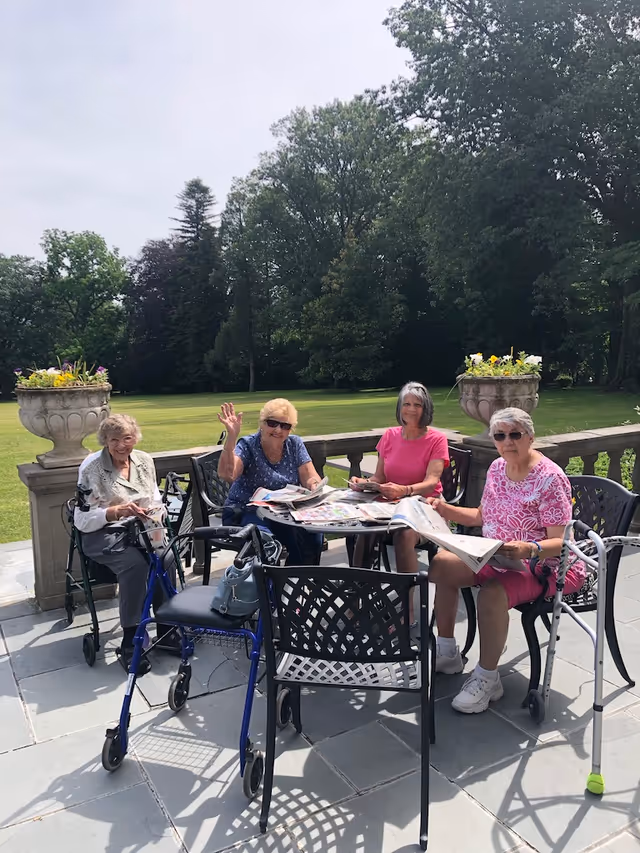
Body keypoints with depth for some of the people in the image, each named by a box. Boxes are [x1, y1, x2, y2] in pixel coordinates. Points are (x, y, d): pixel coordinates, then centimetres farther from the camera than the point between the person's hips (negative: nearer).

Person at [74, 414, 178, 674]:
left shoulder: (144, 460, 7)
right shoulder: (91, 467, -7)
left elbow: (156, 501, 15)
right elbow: (82, 521, -10)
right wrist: (117, 511, -26)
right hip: (103, 534, -4)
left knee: (167, 557, -28)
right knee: (135, 564, -34)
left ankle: (166, 631, -11)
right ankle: (130, 643, -22)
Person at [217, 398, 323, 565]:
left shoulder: (295, 444, 4)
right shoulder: (247, 446, -8)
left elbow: (310, 478, 0)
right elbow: (227, 474, -25)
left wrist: (315, 486, -24)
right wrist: (232, 436, -34)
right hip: (246, 513, -3)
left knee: (312, 535, -24)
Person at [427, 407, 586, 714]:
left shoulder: (550, 478, -19)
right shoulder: (497, 468, 3)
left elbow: (560, 542, -22)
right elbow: (481, 516, 15)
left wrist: (528, 549, -42)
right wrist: (445, 509, 1)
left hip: (544, 565, -8)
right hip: (496, 557, 9)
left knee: (492, 593, -34)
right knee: (441, 564, -1)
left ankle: (487, 678, -13)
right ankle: (447, 652, 12)